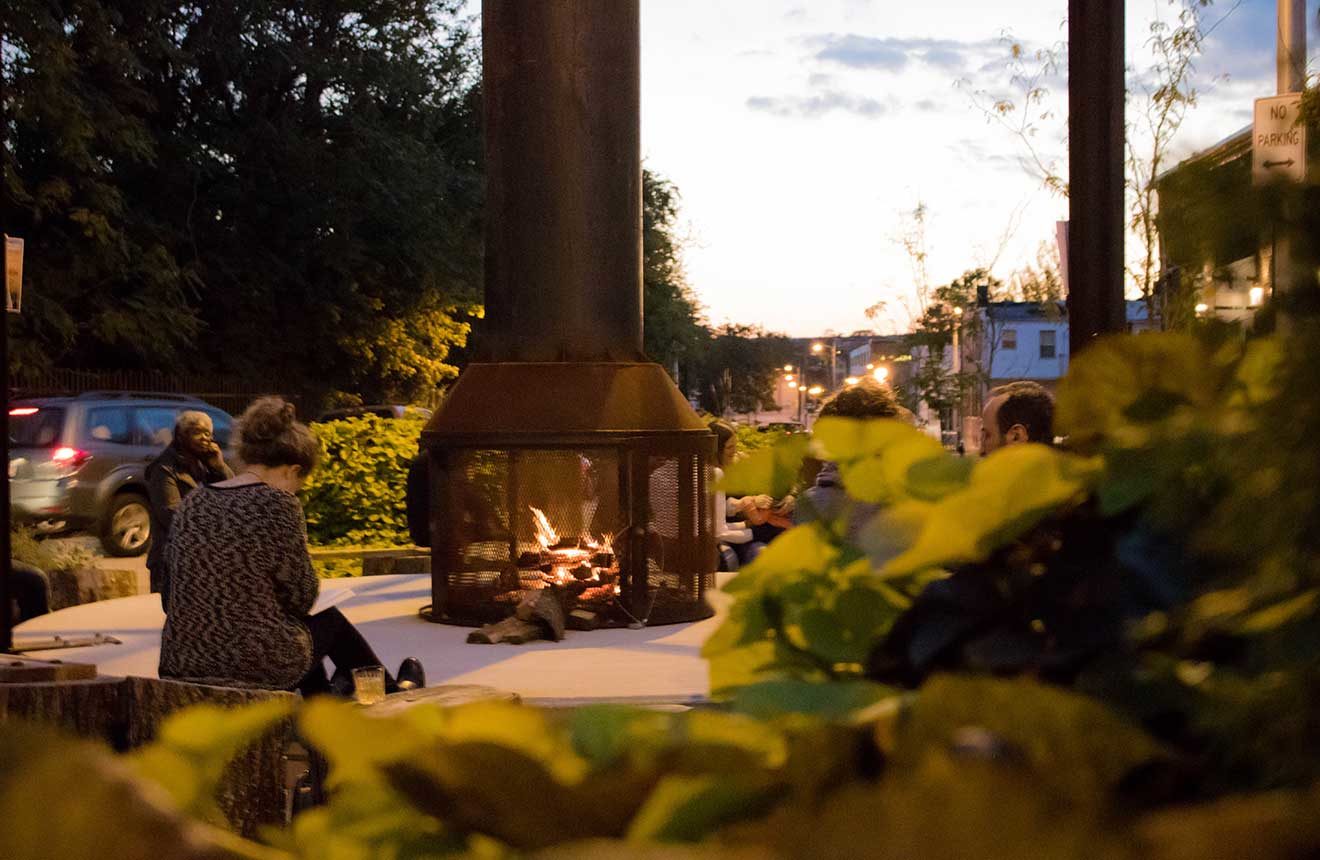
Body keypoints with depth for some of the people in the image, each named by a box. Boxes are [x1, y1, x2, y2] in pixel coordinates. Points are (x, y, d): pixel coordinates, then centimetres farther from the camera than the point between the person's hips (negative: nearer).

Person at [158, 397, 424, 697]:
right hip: (257, 665, -6)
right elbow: (302, 596, -11)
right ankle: (391, 693, 48)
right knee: (329, 619, 25)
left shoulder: (192, 501, 3)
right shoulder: (276, 504, -15)